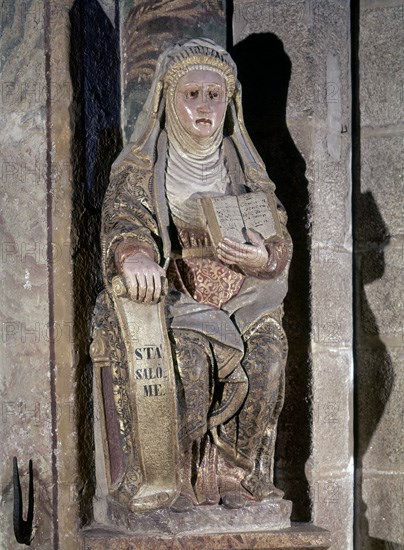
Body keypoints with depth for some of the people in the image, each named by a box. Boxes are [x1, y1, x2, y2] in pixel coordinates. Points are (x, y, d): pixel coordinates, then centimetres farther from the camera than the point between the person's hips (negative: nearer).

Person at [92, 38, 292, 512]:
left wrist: (263, 257, -22)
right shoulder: (138, 169, 2)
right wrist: (134, 254, -41)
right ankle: (174, 478, -15)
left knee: (265, 356, -25)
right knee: (185, 358, -31)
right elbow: (121, 222, -16)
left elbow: (279, 238, 3)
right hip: (165, 297, -2)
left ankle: (236, 473, -10)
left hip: (239, 300, 3)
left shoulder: (246, 169, 12)